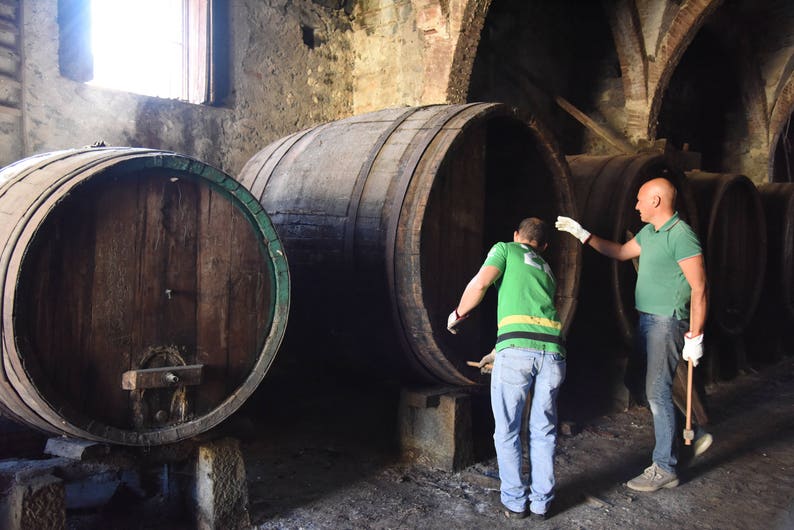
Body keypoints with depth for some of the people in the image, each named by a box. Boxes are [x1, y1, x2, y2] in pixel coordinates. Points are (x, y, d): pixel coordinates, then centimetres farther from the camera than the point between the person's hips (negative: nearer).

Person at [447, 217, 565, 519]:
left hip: (516, 350, -4)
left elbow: (481, 282, -1)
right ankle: (541, 502, 24)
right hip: (553, 350, 5)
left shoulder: (505, 249, 17)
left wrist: (458, 314, 16)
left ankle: (515, 502, 18)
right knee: (543, 431, 18)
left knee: (507, 432, 11)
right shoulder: (547, 270, 32)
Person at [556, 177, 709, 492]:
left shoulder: (681, 235, -16)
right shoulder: (649, 232, 13)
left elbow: (699, 289, -18)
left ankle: (664, 469, 2)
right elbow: (620, 252, 28)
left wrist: (694, 337, -20)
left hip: (666, 322, -9)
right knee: (656, 390, 16)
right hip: (646, 320, 9)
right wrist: (581, 234, 23)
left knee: (657, 392, -7)